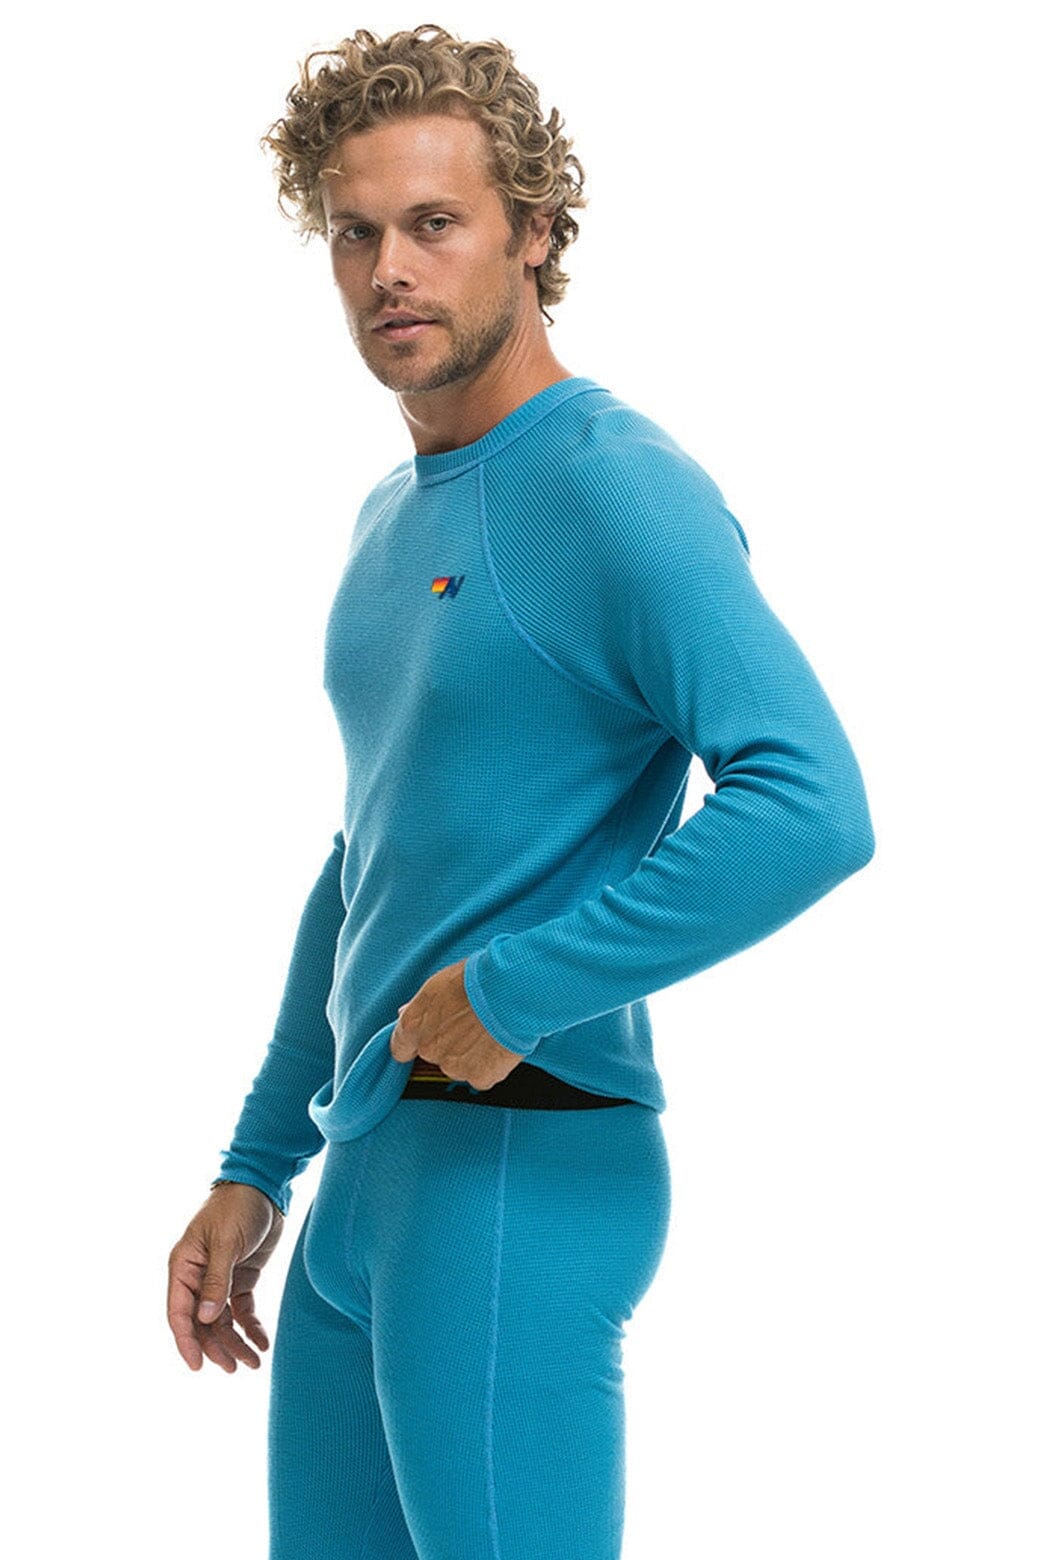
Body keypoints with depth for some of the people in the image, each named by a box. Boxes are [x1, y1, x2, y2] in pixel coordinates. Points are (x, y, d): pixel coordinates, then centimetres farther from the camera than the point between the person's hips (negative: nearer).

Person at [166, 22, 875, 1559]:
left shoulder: (619, 490, -13)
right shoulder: (389, 519, 16)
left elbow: (813, 809, -26)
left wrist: (512, 990, -19)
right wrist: (256, 1169, 22)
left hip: (526, 1172, -9)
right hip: (366, 1184, 9)